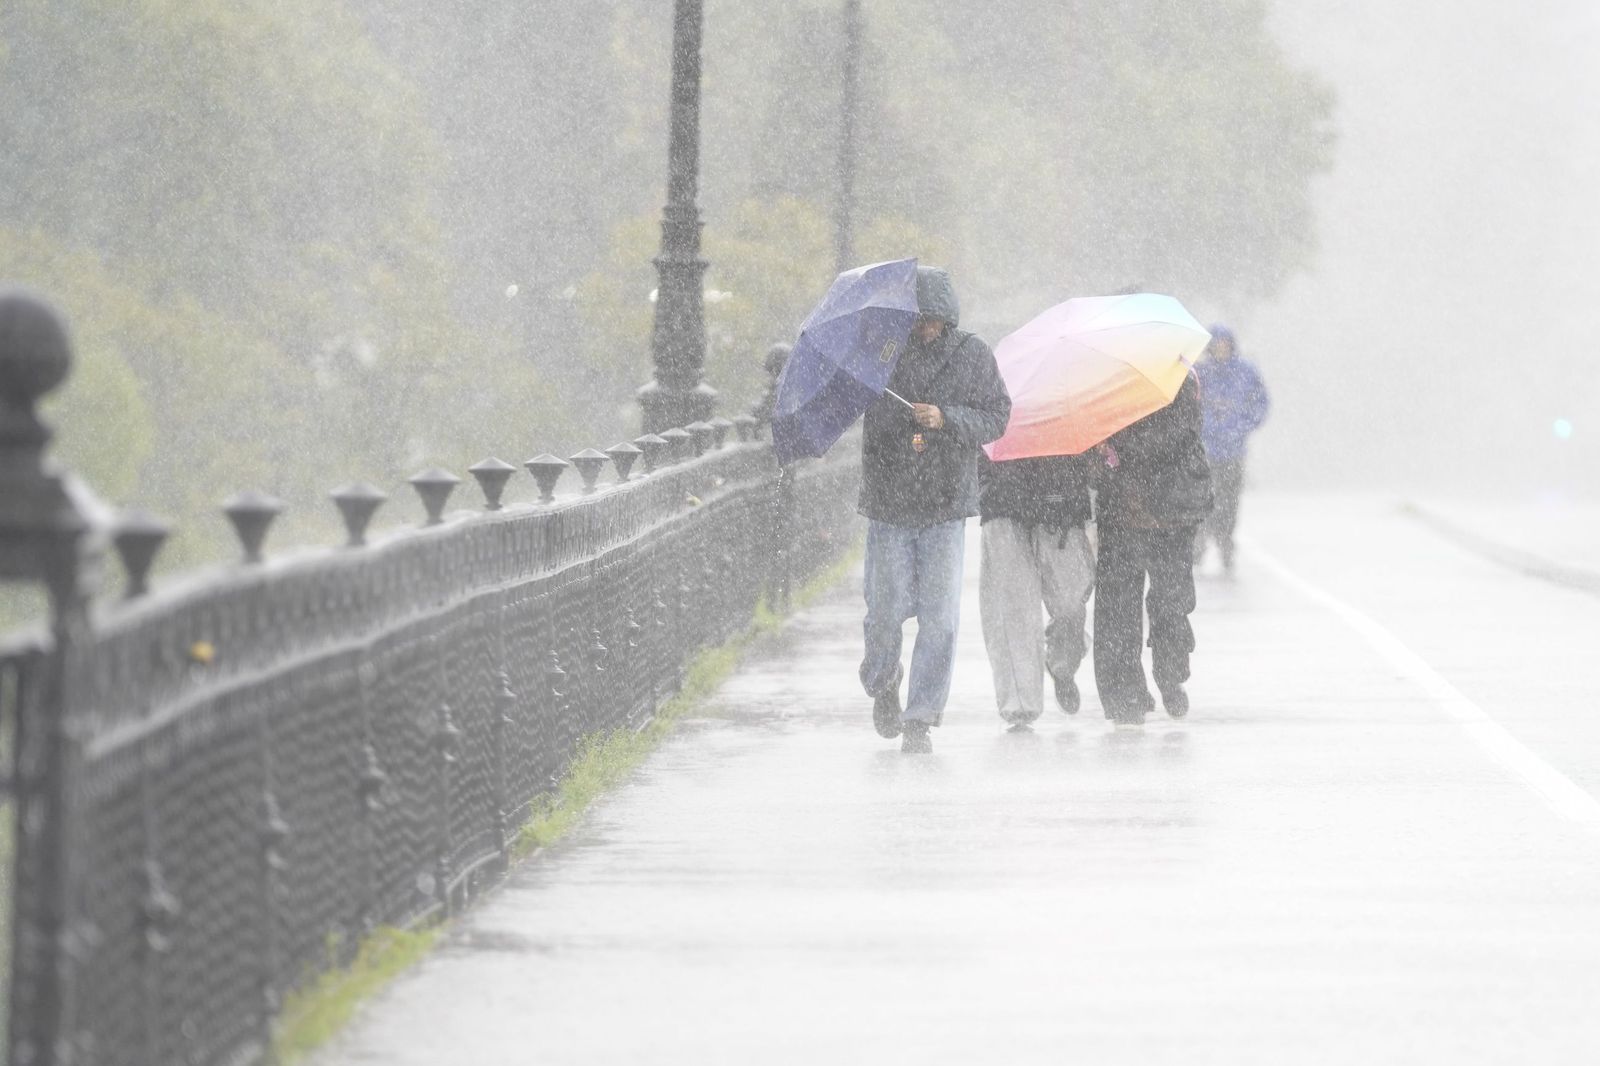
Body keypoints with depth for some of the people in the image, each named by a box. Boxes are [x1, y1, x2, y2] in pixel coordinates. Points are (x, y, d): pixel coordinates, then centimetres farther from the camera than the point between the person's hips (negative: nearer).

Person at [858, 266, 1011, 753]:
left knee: (939, 615, -5)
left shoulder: (972, 355, 0)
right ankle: (882, 681, 33)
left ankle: (919, 720, 3)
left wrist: (946, 420, -17)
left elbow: (996, 418, -2)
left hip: (946, 500, 0)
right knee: (887, 607, 1)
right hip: (888, 500, 0)